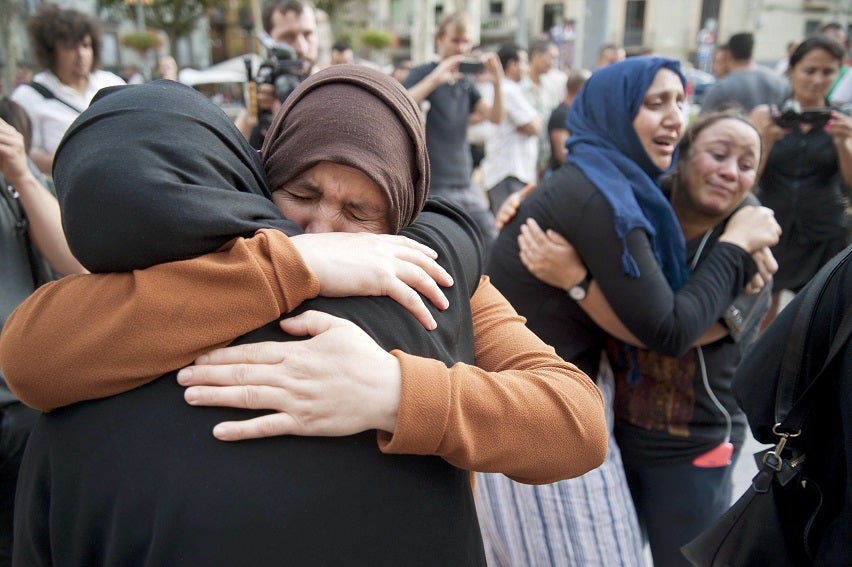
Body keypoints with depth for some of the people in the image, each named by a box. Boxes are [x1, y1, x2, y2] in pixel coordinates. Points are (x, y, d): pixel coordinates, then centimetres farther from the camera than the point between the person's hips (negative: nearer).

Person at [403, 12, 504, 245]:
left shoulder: (466, 82, 15)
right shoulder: (423, 74, -3)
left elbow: (495, 117, 7)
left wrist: (497, 83, -10)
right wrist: (435, 79, -28)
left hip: (466, 184, 7)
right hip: (435, 188, -6)